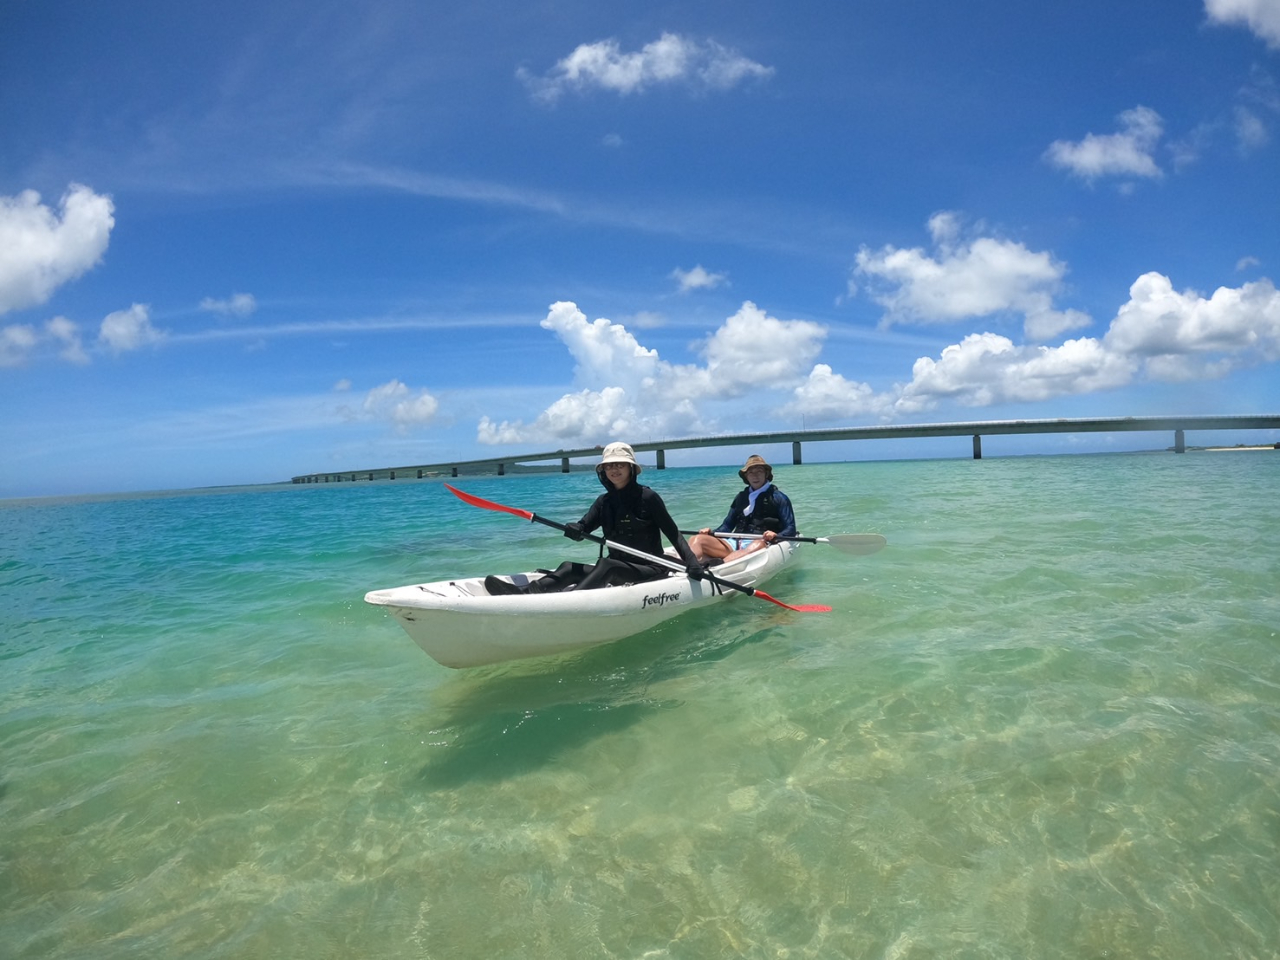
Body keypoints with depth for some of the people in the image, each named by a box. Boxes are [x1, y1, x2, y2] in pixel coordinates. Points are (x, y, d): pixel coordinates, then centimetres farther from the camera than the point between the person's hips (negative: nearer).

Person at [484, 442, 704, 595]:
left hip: (650, 570, -6)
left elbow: (673, 533, -7)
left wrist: (691, 562, -20)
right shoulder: (604, 502, 9)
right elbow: (584, 526, -3)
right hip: (616, 568, 6)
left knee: (606, 565, -32)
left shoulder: (648, 497, -7)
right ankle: (524, 592, -36)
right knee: (570, 567, -12)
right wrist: (575, 530, -27)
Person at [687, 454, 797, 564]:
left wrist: (775, 536, -20)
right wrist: (711, 532, 0)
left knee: (759, 545, -42)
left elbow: (790, 529, 2)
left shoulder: (779, 498, 9)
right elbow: (728, 524, 21)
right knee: (698, 539, -19)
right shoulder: (741, 497, 21)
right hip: (735, 543, 5)